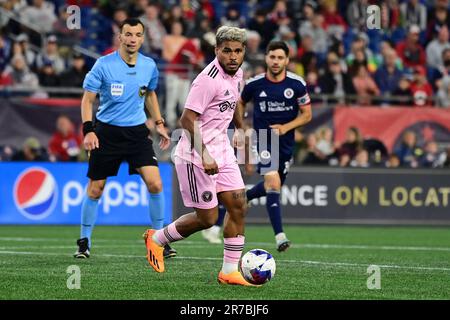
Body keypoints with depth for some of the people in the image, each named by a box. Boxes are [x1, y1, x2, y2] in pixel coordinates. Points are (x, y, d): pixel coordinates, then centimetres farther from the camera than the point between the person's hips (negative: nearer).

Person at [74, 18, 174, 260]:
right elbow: (87, 99, -6)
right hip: (107, 133, -2)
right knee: (95, 189, 2)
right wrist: (88, 130, -18)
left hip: (137, 131, 2)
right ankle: (84, 242, 17)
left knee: (155, 183, -10)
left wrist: (159, 124, 15)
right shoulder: (104, 65, -10)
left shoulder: (149, 66, 2)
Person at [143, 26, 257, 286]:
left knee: (239, 206, 1)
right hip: (197, 156, -9)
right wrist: (204, 155, -28)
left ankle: (230, 270, 7)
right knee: (207, 218, -2)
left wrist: (240, 128, 30)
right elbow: (187, 119, -24)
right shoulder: (209, 79, -22)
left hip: (222, 152, 9)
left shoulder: (236, 74, 6)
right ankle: (157, 239, 21)